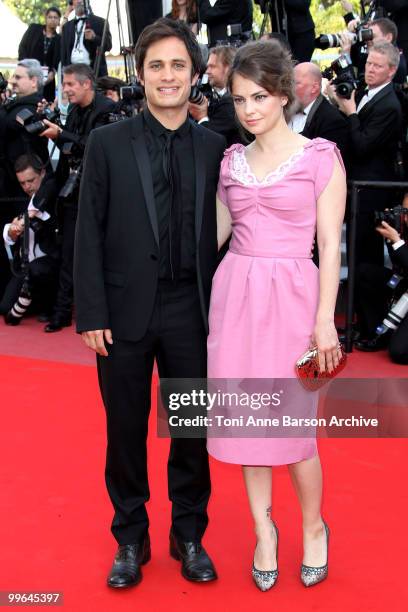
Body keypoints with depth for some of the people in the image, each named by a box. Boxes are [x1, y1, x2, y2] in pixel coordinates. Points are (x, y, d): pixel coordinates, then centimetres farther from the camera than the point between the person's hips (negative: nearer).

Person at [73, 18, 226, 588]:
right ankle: (130, 538, 28)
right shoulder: (107, 143, -1)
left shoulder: (214, 147, 3)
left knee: (193, 428, 11)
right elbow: (89, 234, -2)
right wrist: (92, 315, -8)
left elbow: (219, 234, 4)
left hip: (192, 311, 1)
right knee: (126, 431, 10)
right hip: (126, 311, -1)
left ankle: (189, 535, 30)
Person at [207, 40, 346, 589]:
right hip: (234, 293, 4)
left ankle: (314, 527, 26)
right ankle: (263, 528, 26)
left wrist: (325, 319, -11)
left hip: (291, 296, -4)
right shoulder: (232, 161, 9)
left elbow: (330, 244, -6)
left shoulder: (320, 157, -4)